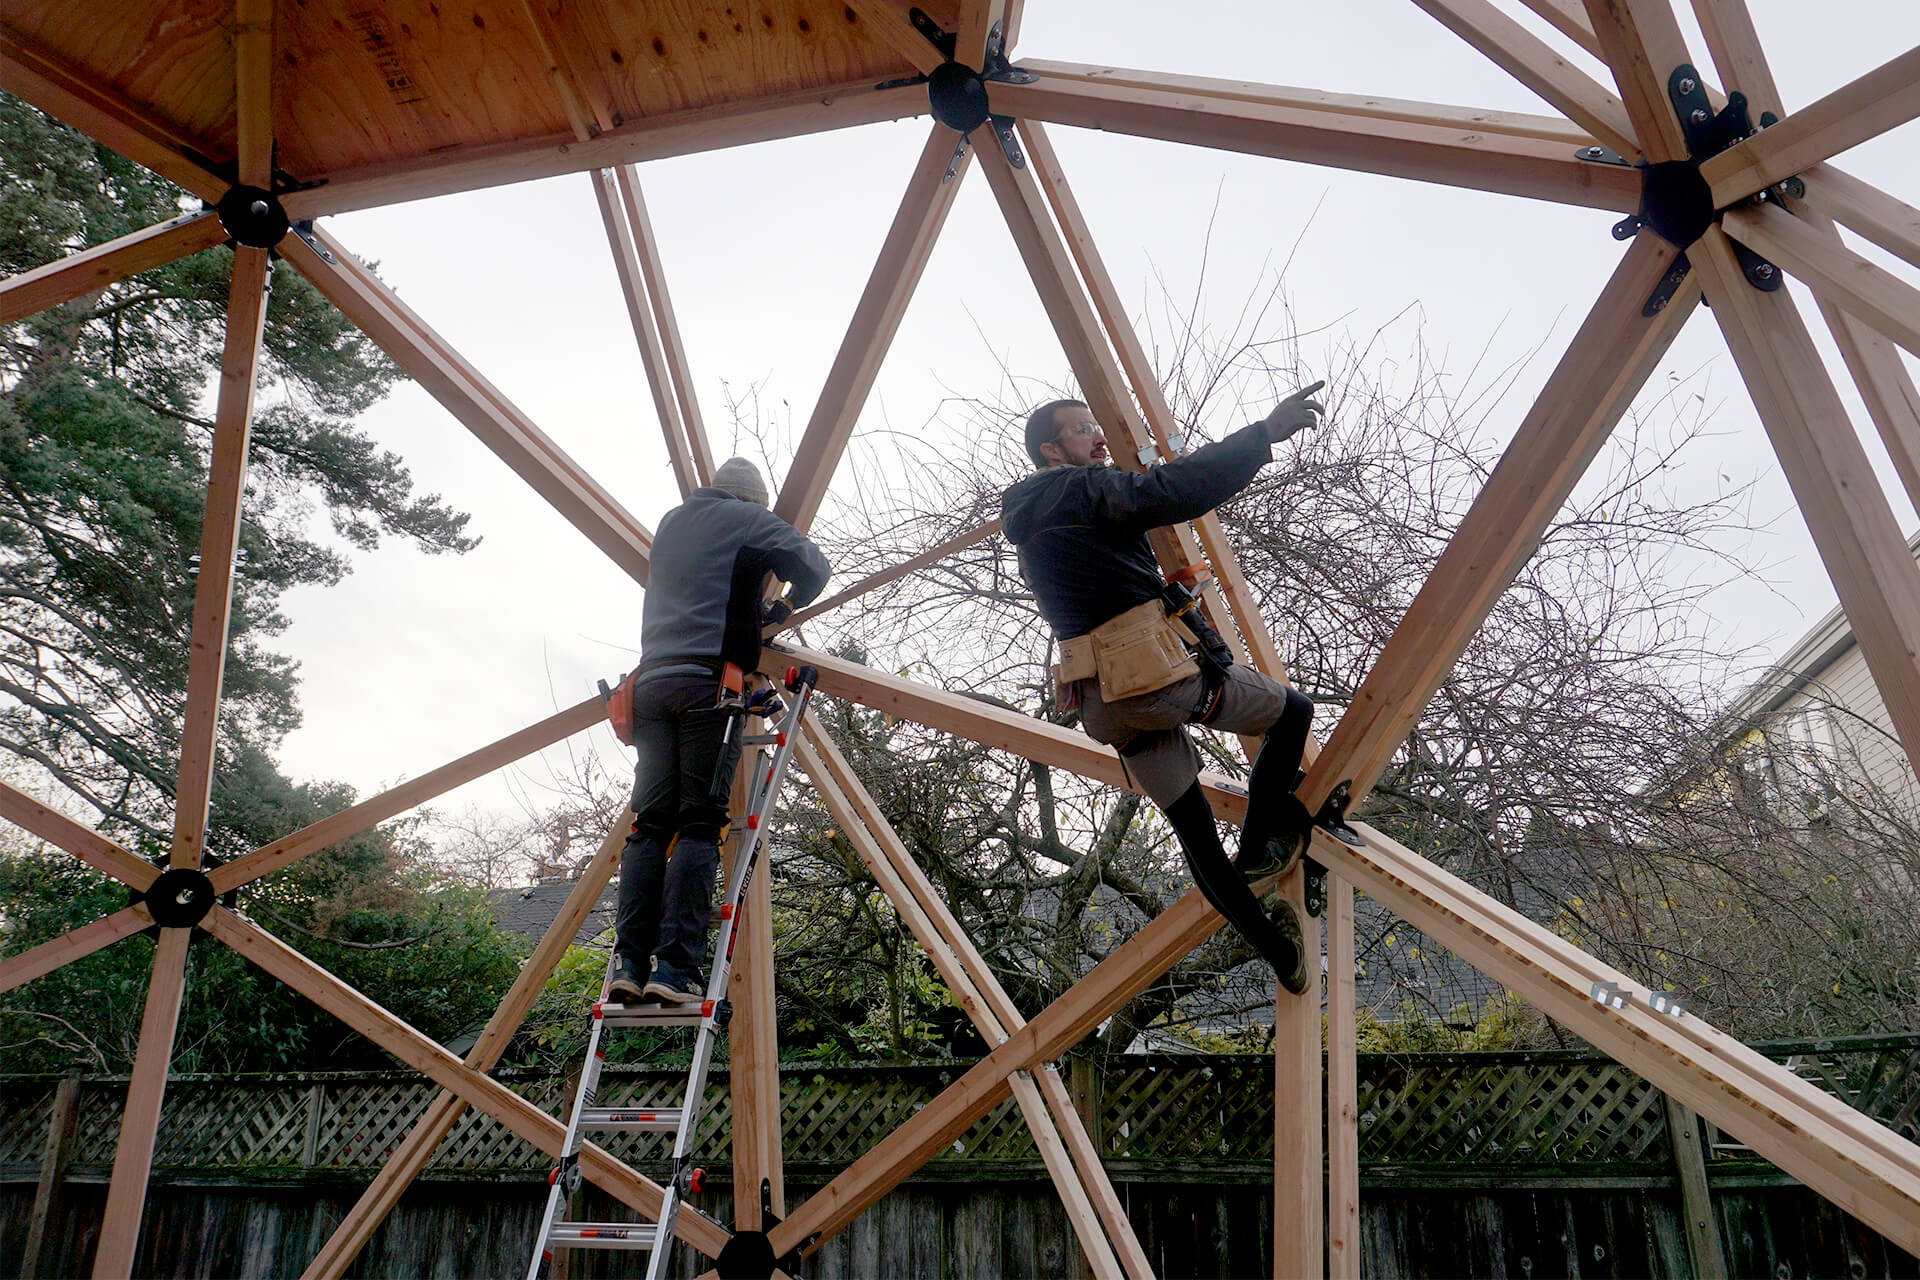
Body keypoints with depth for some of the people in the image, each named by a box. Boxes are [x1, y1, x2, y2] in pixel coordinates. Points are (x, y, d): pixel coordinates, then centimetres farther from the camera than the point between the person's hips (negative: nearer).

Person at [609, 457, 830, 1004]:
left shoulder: (671, 522, 26)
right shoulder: (749, 519, 9)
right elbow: (813, 567, 3)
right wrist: (784, 606, 21)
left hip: (652, 680, 6)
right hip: (710, 680, -5)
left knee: (650, 824, 2)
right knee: (700, 825, -9)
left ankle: (629, 961, -6)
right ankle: (676, 966, -15)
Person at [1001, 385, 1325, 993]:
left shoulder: (1030, 531, 21)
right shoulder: (1080, 490, -6)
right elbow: (1177, 491, -22)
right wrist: (1265, 433, -25)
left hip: (1104, 706, 9)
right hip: (1163, 673, -8)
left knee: (1192, 824, 15)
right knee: (1293, 710, 13)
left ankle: (1278, 952, 25)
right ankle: (1259, 847, 14)